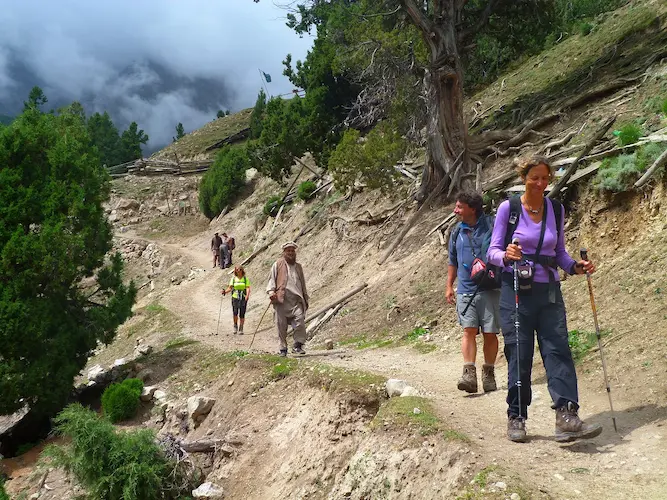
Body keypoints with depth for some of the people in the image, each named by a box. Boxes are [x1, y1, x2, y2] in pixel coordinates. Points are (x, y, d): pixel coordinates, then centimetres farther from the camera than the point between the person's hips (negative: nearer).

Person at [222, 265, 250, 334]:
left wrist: (247, 295, -19)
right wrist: (225, 291, -16)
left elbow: (248, 288, -2)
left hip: (243, 298, 0)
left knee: (242, 314, -4)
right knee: (235, 313, -13)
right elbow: (230, 287, 3)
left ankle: (241, 329, 9)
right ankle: (235, 326, 10)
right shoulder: (233, 278, 9)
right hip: (235, 297, 0)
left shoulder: (245, 278, 7)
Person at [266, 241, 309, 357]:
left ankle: (298, 345, -6)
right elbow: (272, 279, 6)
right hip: (281, 300, -2)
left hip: (296, 300, 2)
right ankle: (283, 348, 9)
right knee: (281, 325, -1)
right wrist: (271, 291, -11)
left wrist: (306, 299, 25)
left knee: (300, 320, -16)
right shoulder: (278, 264, 11)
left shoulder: (298, 267, 23)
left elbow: (303, 284, 28)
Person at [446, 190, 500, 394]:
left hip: (489, 289, -2)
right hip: (465, 289, 2)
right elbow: (453, 262, 20)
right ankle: (469, 374, -12)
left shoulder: (492, 226, -2)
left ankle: (489, 374, 18)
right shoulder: (457, 232, 11)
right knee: (469, 330, -8)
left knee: (490, 333, 4)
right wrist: (449, 286, 17)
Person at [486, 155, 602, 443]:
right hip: (515, 290, -3)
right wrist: (506, 256, -25)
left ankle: (566, 418, -12)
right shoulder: (508, 208, -2)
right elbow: (493, 251, -3)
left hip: (549, 291, 3)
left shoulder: (556, 209, 10)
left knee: (557, 350, -8)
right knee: (519, 354, 0)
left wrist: (575, 266, -2)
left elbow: (559, 253, 17)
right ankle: (516, 418, 11)